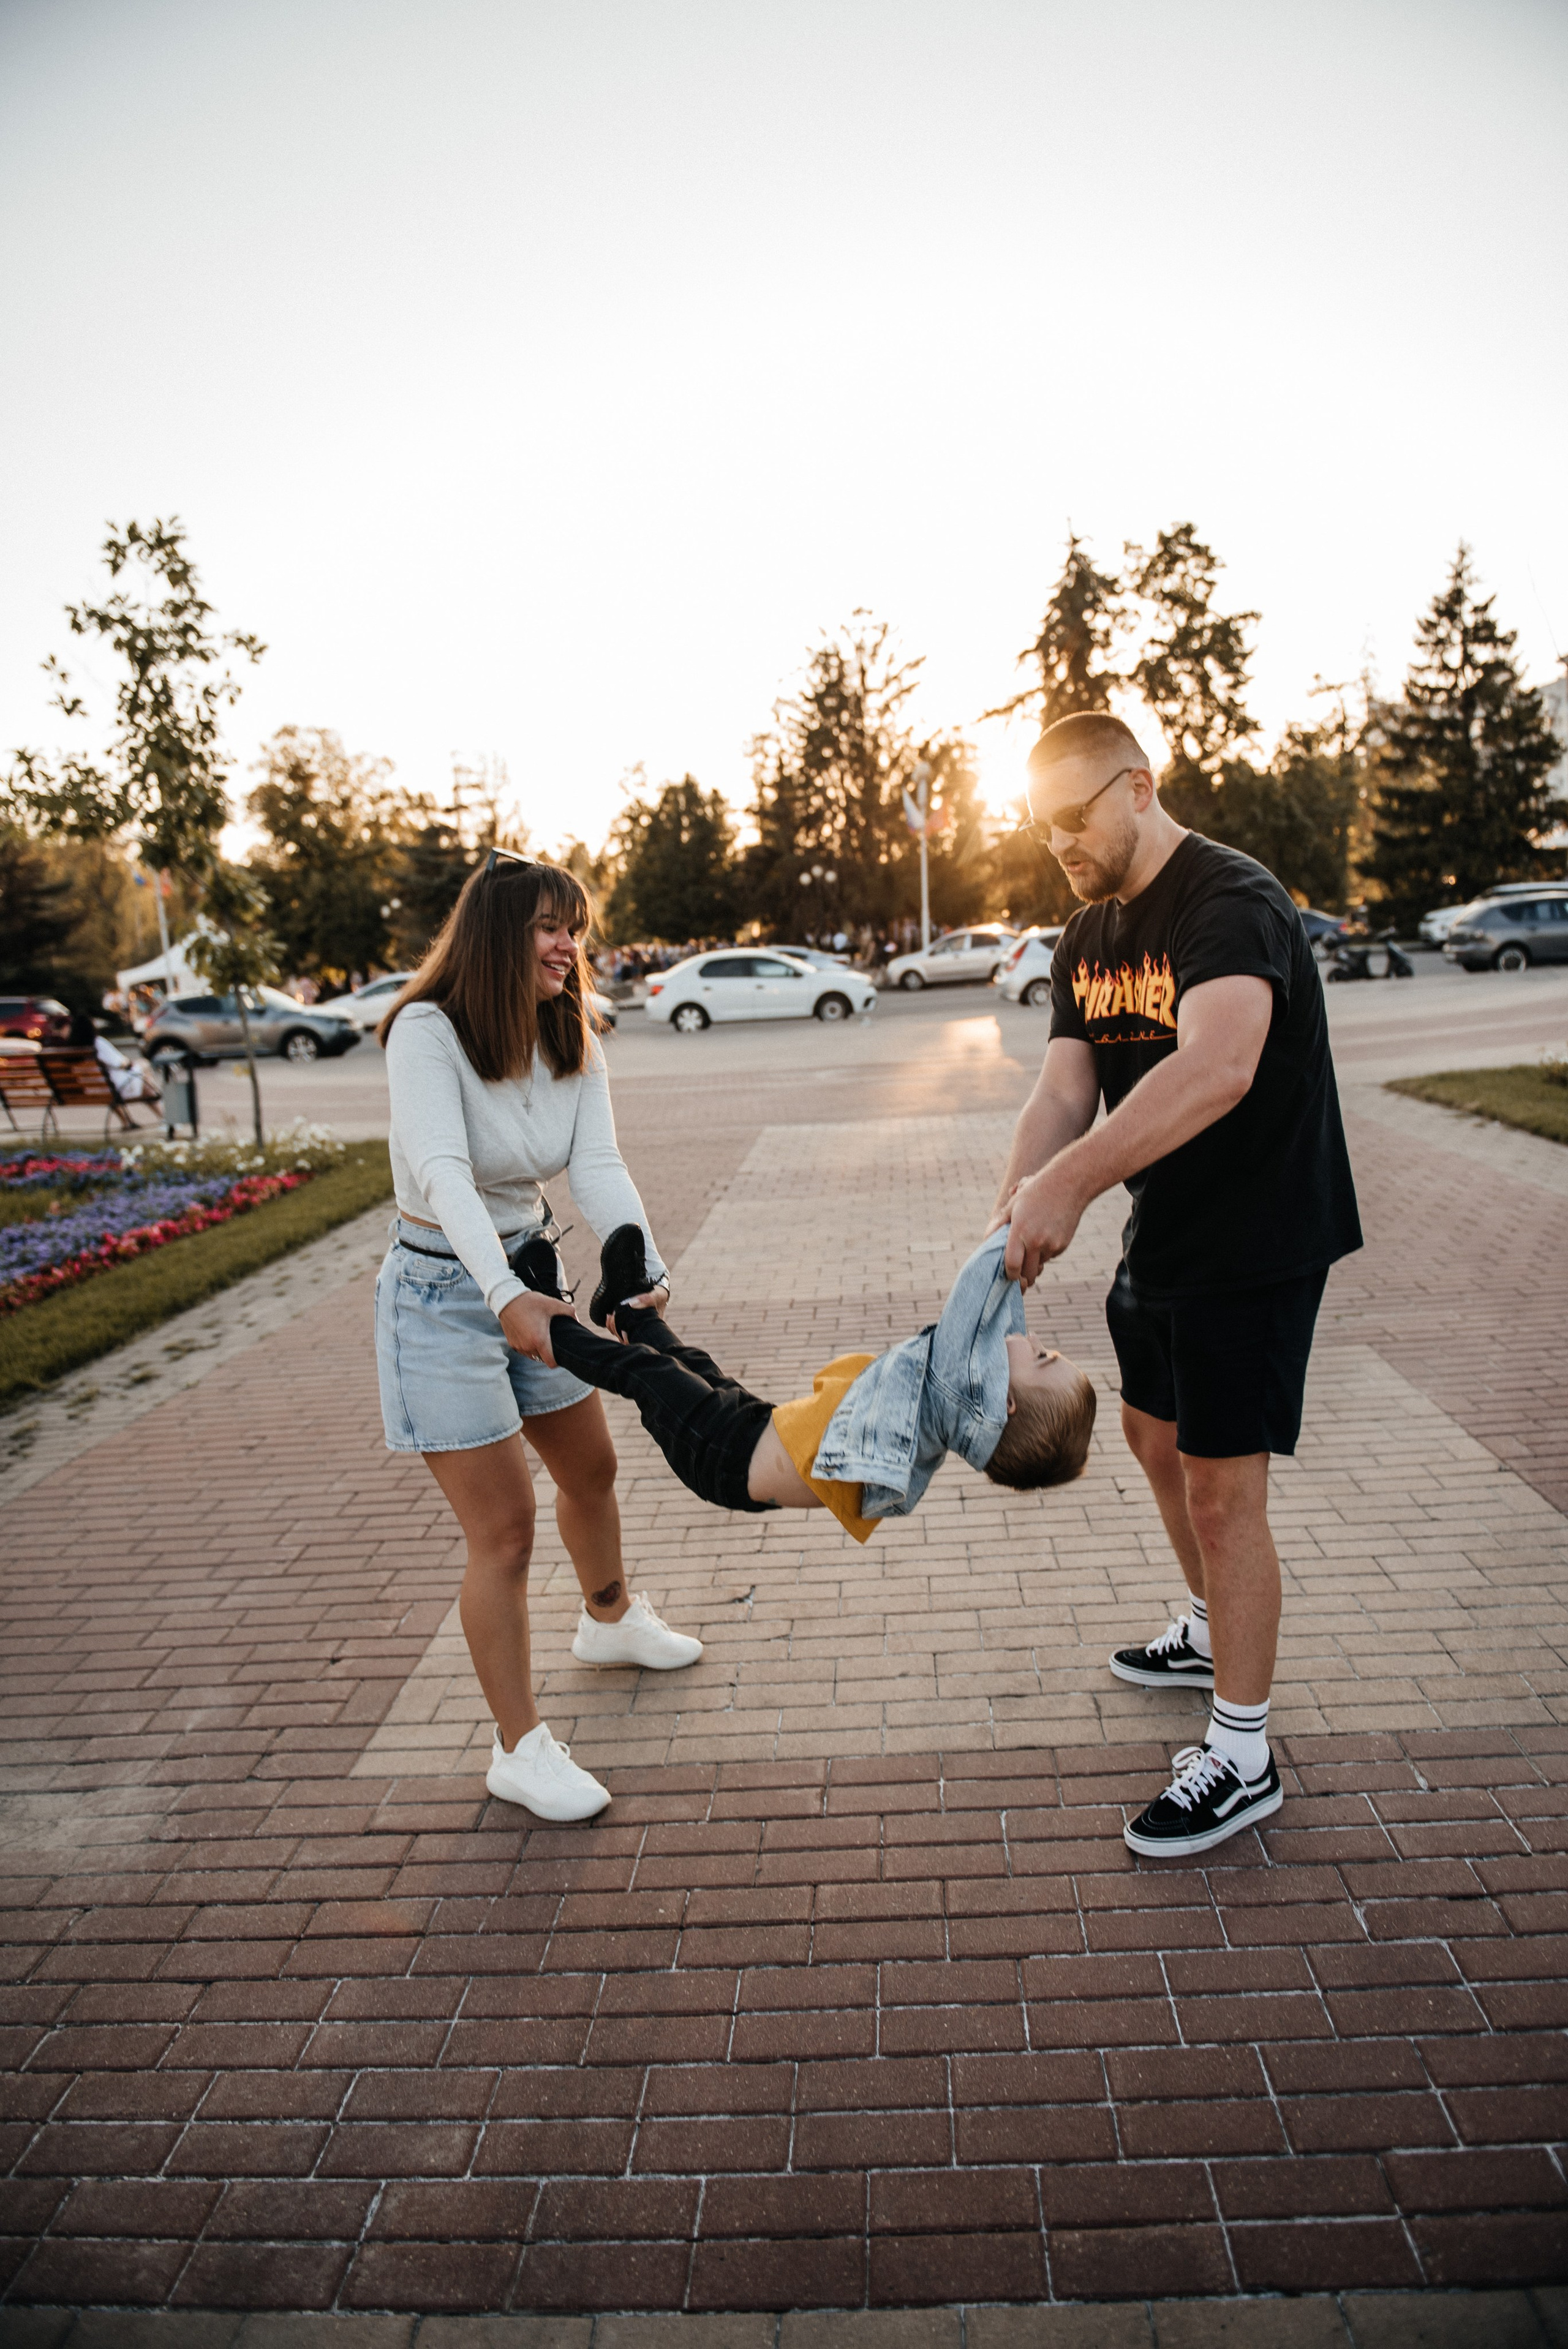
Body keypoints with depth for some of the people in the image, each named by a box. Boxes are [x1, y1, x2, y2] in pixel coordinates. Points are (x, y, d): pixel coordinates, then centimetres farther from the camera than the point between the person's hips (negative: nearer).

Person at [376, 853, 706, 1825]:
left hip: (531, 1273, 7)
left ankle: (610, 1619, 52)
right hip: (444, 1292, -7)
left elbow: (599, 1166, -15)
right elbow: (442, 1171, -35)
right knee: (505, 1528, -5)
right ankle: (520, 1748, 11)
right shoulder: (427, 1032, -21)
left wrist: (645, 1271, -33)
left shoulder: (575, 1042, -2)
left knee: (593, 1467, 23)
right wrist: (506, 1297, -50)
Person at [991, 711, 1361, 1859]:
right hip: (1163, 1239, 9)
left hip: (1258, 1240, -9)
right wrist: (1016, 1208, -20)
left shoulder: (1231, 902, -22)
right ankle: (1214, 1631, 46)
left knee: (1222, 1484, -5)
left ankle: (1243, 1759, 10)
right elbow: (1065, 1087, -2)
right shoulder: (1088, 938, 8)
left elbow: (1217, 1068, -39)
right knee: (1156, 1435, 22)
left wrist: (1071, 1180, -46)